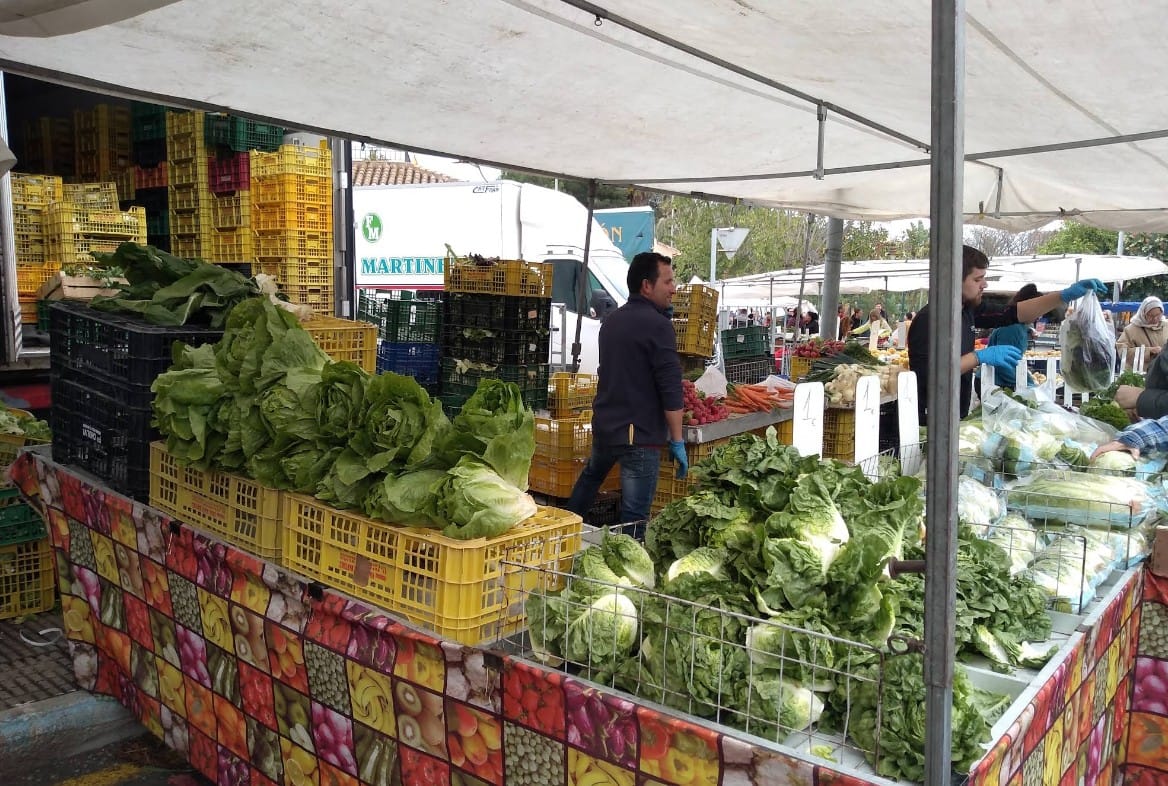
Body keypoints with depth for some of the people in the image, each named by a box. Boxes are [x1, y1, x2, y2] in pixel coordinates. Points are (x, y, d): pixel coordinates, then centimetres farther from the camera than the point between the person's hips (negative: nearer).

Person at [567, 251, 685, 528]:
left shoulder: (611, 321, 8)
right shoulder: (658, 325, -16)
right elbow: (671, 388, -19)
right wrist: (677, 442, -15)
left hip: (604, 425, 8)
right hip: (640, 434, -8)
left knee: (590, 477, 32)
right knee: (635, 516, -2)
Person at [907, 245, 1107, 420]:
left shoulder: (967, 311, 8)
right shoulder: (929, 319, -20)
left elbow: (1011, 314, 14)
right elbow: (928, 374, -30)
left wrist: (1066, 295, 7)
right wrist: (979, 357, -28)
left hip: (958, 419, 9)